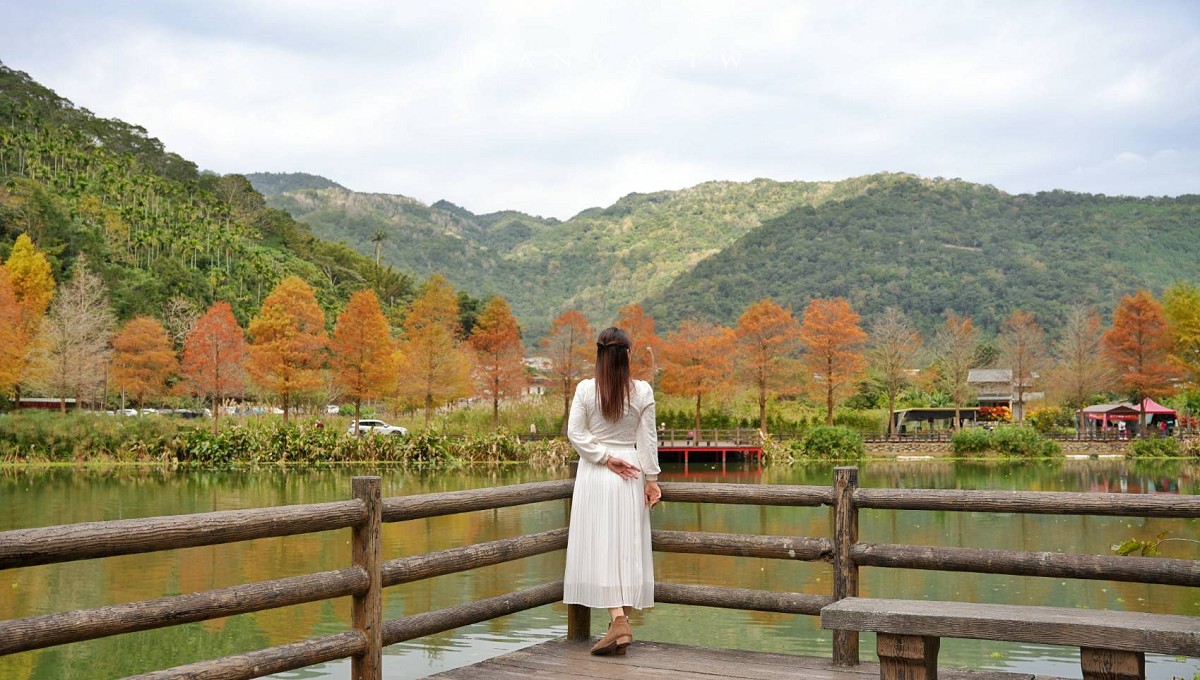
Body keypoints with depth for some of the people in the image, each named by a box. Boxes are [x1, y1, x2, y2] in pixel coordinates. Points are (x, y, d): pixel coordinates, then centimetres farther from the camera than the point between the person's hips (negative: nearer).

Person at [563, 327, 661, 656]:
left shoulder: (585, 389, -6)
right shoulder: (643, 391, -4)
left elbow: (575, 434, -9)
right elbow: (647, 439, -1)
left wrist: (605, 458, -6)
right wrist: (651, 478, 3)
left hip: (594, 474, -1)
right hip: (630, 476, 1)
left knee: (601, 546, -1)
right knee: (627, 547, 8)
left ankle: (618, 621, -14)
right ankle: (621, 621, 13)